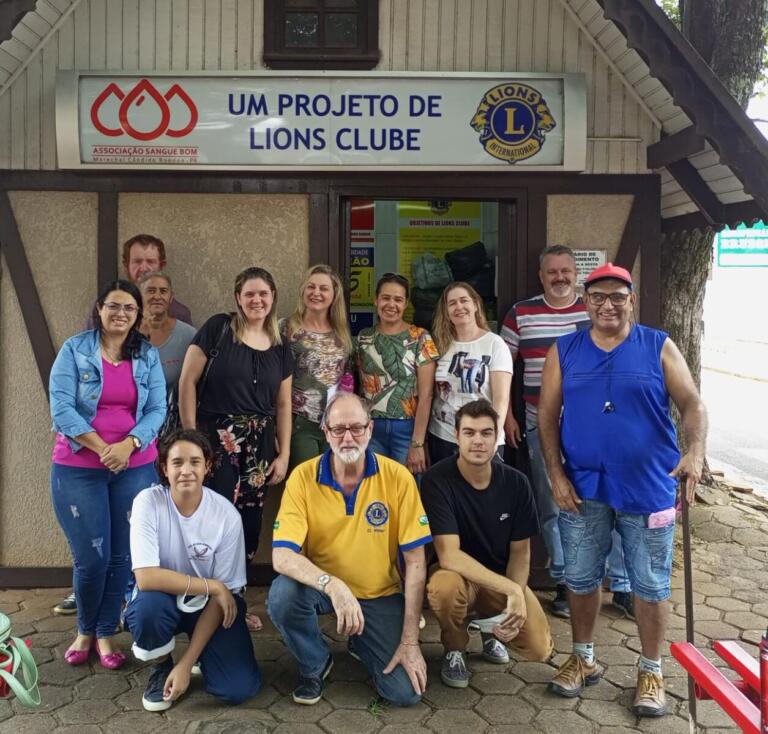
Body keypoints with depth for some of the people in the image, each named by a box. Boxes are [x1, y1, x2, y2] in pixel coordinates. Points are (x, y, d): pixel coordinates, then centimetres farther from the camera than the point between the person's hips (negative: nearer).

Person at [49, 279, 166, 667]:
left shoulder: (148, 355, 4)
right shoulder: (74, 349, -3)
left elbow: (157, 409, 0)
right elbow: (61, 407, -10)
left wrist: (128, 445, -16)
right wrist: (101, 448, -17)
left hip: (135, 467, 2)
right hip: (78, 468, -2)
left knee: (123, 556, 6)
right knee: (91, 558, 0)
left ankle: (105, 634, 24)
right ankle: (85, 631, 25)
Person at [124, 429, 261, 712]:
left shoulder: (226, 515, -19)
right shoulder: (148, 502, -21)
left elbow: (224, 592, -15)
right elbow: (146, 577, -29)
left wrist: (186, 665, -19)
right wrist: (212, 587, -25)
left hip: (209, 604, 0)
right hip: (163, 600, 0)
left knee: (239, 688, -18)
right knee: (147, 606, -36)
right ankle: (161, 667, -2)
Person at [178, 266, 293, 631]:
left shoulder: (280, 347, 10)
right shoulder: (218, 328, -4)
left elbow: (283, 405, 13)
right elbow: (187, 381, -5)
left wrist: (284, 454, 8)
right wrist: (190, 435, -9)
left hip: (259, 445, 5)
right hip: (216, 439, -5)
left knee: (249, 524, 8)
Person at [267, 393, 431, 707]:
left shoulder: (398, 477, -15)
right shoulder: (303, 477, -15)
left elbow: (415, 561, -12)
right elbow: (281, 555, -23)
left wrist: (410, 640, -14)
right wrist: (332, 585, -41)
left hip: (379, 594, 0)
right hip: (319, 587, 0)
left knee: (406, 692, -14)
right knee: (282, 594, -32)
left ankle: (361, 644, 20)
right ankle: (315, 664, 1)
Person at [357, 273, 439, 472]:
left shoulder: (420, 339, -5)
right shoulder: (363, 338, 7)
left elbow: (425, 395, -9)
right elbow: (361, 386, 11)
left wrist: (417, 443, -14)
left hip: (407, 429, -3)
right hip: (370, 429, 3)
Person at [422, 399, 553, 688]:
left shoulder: (516, 483, -10)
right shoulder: (437, 480, -22)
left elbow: (520, 551, -1)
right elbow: (449, 556, -28)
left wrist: (517, 599, -17)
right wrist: (510, 590, -31)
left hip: (503, 578, 3)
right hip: (458, 574, -3)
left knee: (539, 649, -16)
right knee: (444, 587, -38)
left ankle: (490, 628, 19)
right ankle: (455, 649, -3)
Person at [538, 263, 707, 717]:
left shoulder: (659, 347, -1)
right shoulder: (564, 351, 3)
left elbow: (692, 405, -4)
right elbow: (548, 415, 3)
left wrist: (696, 451, -22)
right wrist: (556, 474, -5)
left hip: (648, 488, -1)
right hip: (583, 488, 2)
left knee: (651, 584, 8)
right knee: (581, 578, 13)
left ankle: (651, 672, 26)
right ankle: (584, 659, 33)